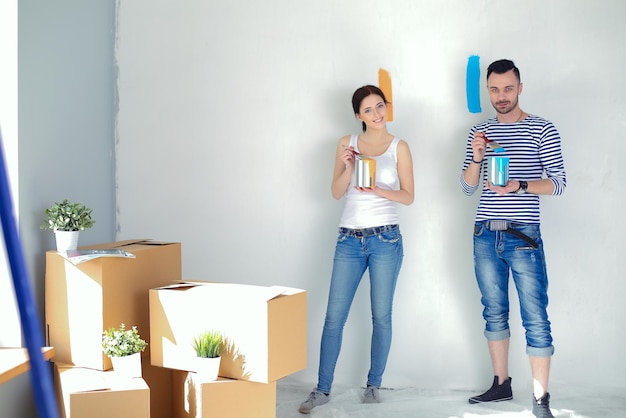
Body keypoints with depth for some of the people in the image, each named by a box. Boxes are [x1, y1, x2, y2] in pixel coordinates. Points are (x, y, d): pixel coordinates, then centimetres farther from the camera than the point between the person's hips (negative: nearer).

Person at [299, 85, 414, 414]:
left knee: (381, 316, 5)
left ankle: (374, 384, 18)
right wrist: (349, 167, -12)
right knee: (334, 316, 0)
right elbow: (336, 192, 5)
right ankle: (322, 389, 9)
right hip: (349, 239, 2)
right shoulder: (347, 144, 7)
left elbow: (408, 196, 1)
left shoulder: (399, 147, 3)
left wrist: (377, 190, -16)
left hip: (385, 239, -1)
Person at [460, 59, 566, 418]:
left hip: (524, 236, -4)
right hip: (486, 236, 4)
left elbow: (558, 183, -5)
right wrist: (477, 159, -10)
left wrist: (517, 186, -21)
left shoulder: (542, 130, -1)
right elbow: (468, 187, 9)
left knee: (536, 318, -4)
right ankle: (502, 384, 26)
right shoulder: (480, 132, 11)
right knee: (494, 313, 12)